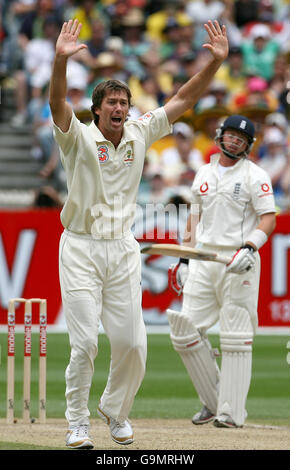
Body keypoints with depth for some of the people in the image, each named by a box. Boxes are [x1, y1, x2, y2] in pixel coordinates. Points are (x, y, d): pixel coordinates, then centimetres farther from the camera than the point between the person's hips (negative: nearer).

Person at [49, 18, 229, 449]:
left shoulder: (140, 135, 5)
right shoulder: (79, 138, -6)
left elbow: (184, 99, 4)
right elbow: (58, 103, -26)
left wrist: (215, 61, -8)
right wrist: (61, 60, -43)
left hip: (123, 251, 4)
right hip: (81, 249, -4)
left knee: (131, 342, 1)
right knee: (84, 344, -8)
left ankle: (116, 410, 24)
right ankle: (78, 423, 7)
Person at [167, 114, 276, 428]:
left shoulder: (255, 176, -1)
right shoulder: (203, 174, 17)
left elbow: (268, 219, -9)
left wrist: (249, 247, -24)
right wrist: (184, 257, 16)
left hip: (239, 263, -6)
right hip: (203, 261, 6)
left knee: (236, 338, -6)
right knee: (185, 331, -1)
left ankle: (232, 411, -2)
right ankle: (212, 401, 13)